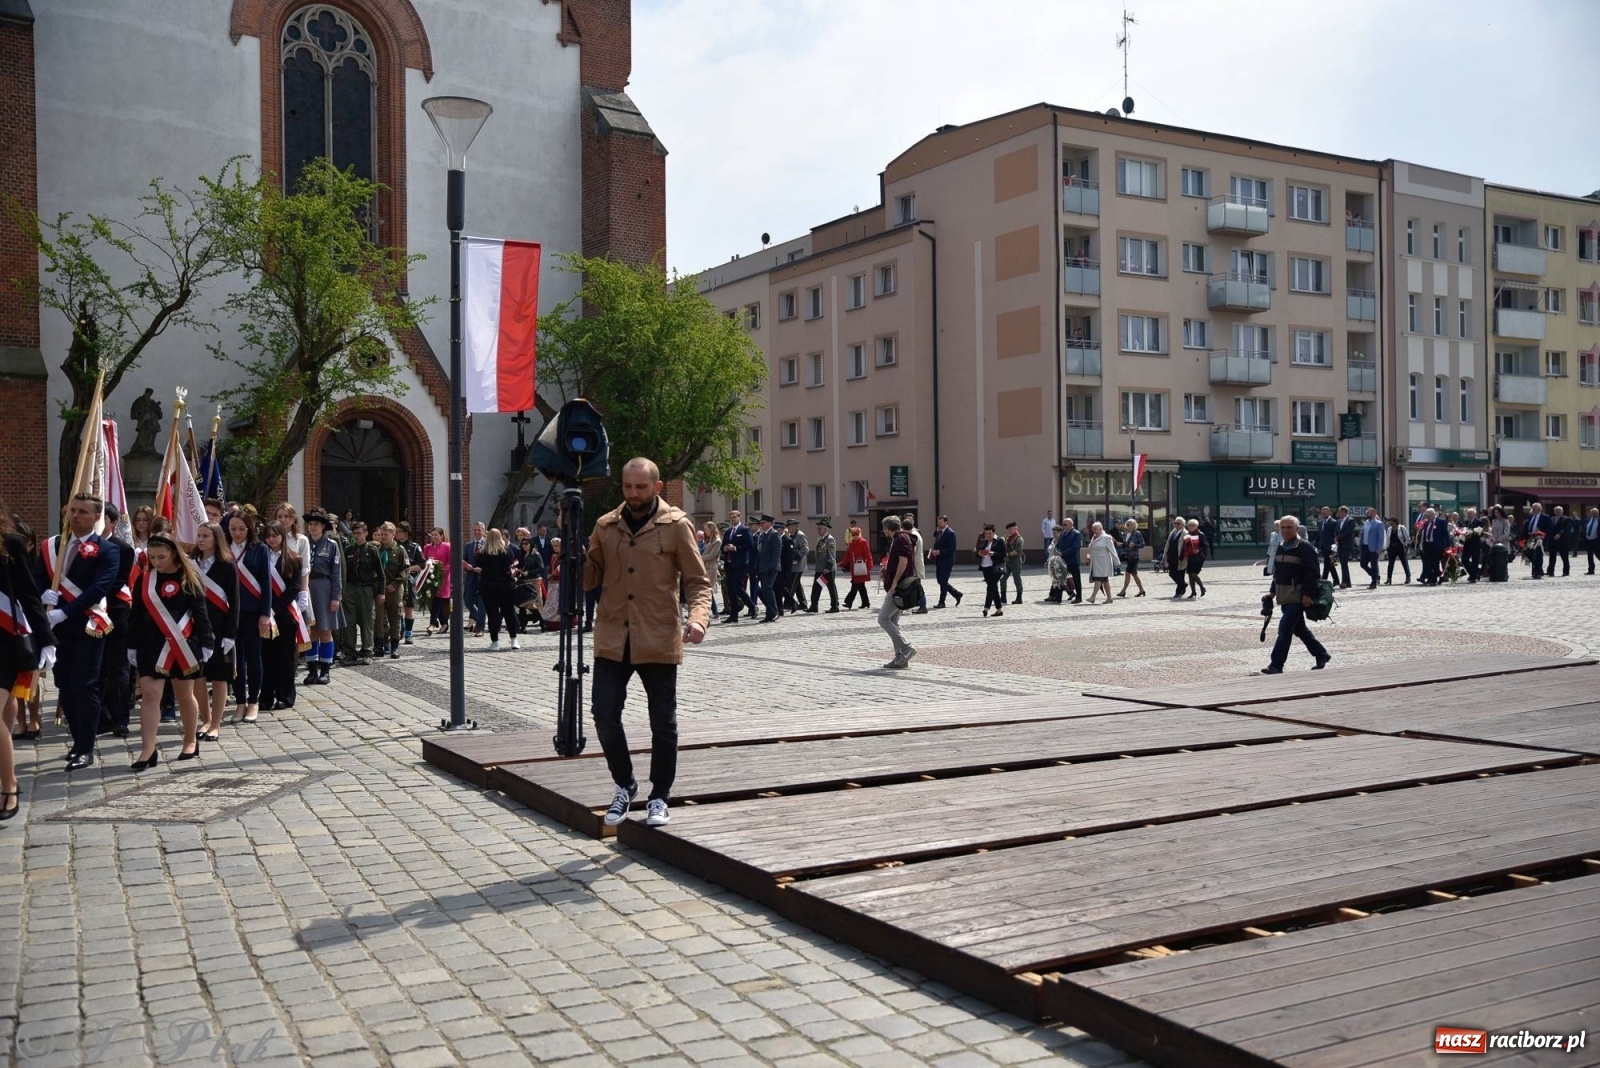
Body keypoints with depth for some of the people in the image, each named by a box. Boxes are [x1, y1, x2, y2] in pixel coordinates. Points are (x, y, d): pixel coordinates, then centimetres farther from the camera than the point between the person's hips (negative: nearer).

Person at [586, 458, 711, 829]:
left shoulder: (676, 526, -2)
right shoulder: (605, 526, 8)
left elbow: (697, 581, -2)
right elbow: (590, 579, 10)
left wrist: (698, 617, -20)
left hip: (658, 642, -3)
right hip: (613, 640, 3)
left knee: (663, 723, 6)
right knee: (605, 715, -1)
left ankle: (659, 797, 23)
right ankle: (624, 786, 22)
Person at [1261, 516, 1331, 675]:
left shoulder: (1305, 549, -11)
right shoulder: (1281, 548, 14)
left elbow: (1311, 573, -16)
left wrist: (1307, 594, -21)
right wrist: (1273, 591, 18)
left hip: (1297, 597, -9)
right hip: (1284, 597, 9)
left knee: (1285, 629, -13)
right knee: (1300, 629, 18)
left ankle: (1276, 665, -12)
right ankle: (1321, 655, 33)